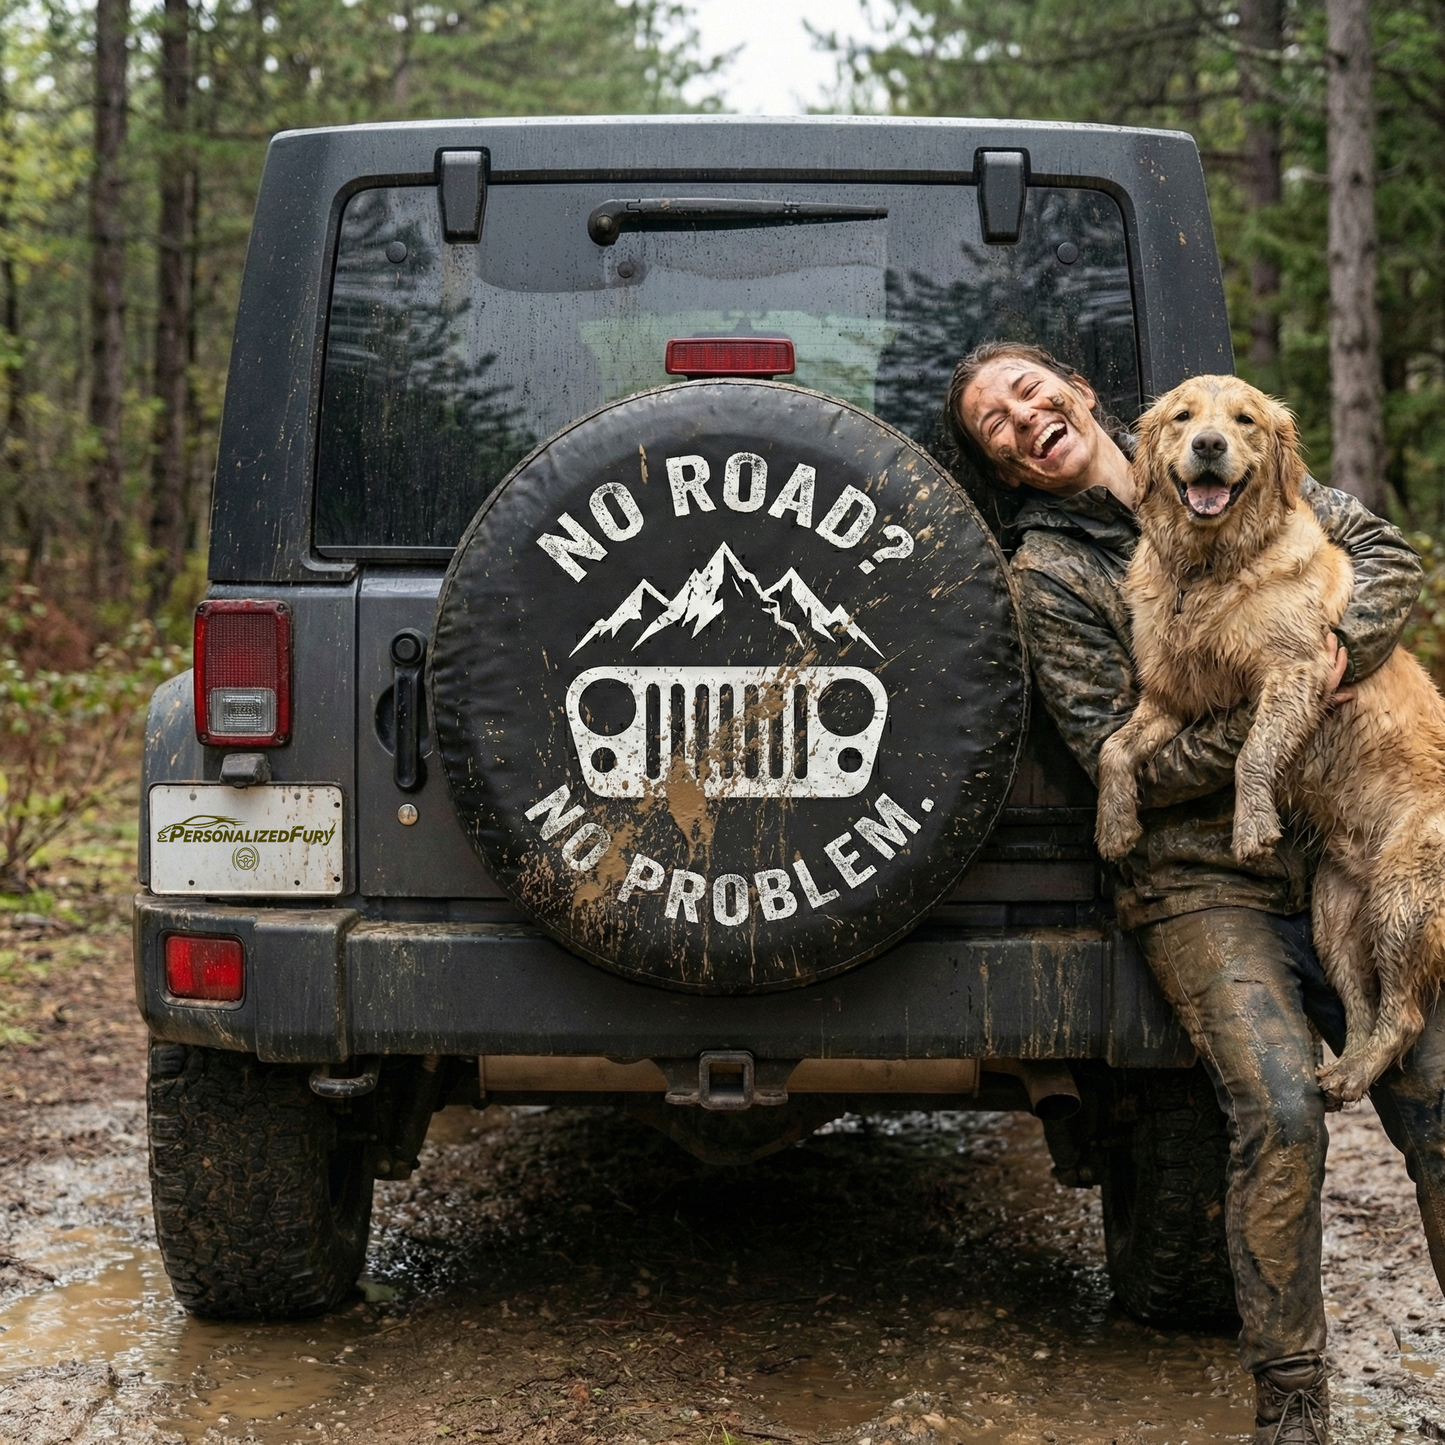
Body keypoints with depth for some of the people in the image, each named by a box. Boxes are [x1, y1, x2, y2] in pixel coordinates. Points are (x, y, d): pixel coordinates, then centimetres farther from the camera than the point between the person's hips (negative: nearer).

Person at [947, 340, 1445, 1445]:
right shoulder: (1048, 570, -1)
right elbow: (1126, 759, -7)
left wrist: (1333, 648, -13)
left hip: (1341, 860, 4)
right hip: (1204, 882, -4)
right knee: (1281, 1115, -21)